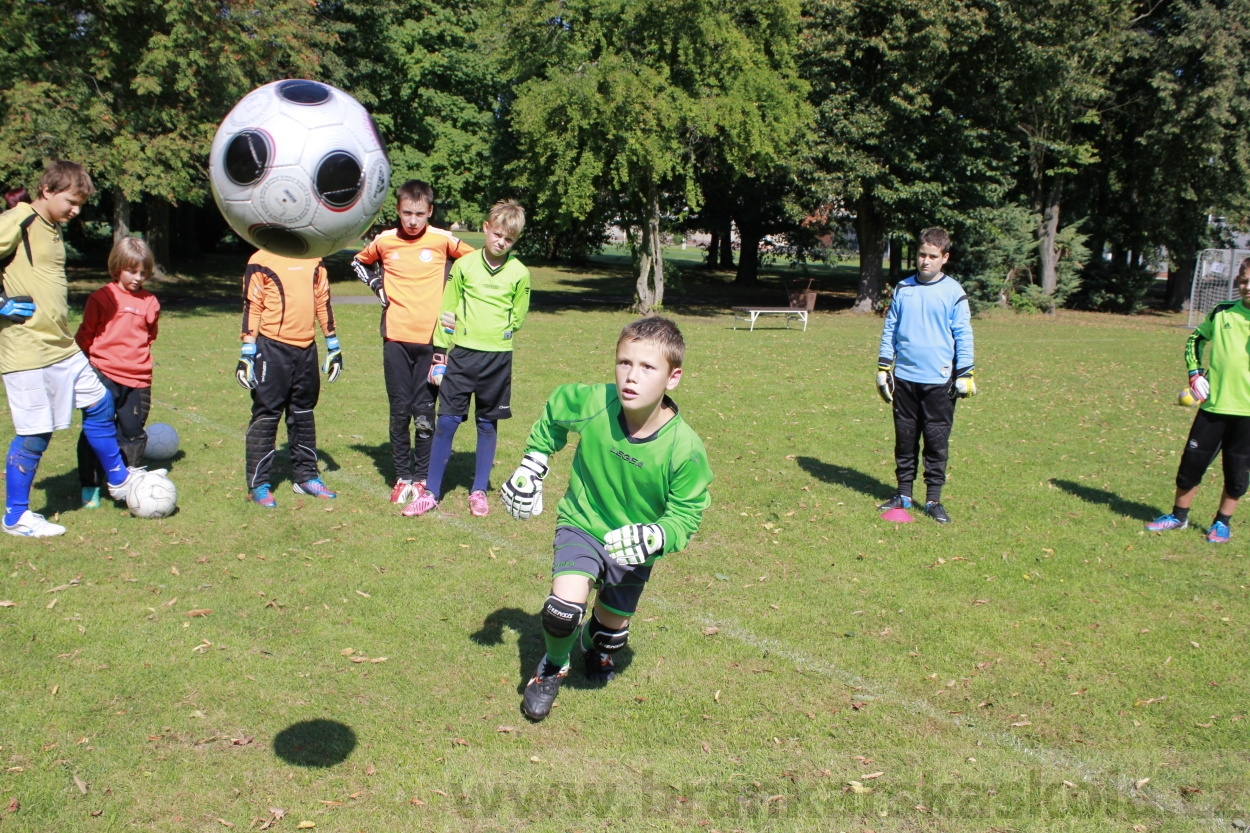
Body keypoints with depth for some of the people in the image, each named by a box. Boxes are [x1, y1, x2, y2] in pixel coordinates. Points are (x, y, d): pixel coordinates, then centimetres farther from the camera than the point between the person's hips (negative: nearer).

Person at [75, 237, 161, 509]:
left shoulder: (150, 303, 8)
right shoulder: (101, 298, -2)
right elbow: (85, 336, 6)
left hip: (138, 381, 3)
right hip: (104, 376, -3)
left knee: (133, 433, 8)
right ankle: (90, 487, 6)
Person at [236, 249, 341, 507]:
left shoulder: (315, 260, 11)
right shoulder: (262, 261, -4)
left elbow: (323, 301, 15)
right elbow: (252, 307, -6)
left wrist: (333, 345, 14)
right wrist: (247, 353, -10)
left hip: (307, 348, 5)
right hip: (273, 348, -5)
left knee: (304, 415, 14)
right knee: (266, 415, -1)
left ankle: (305, 476, 25)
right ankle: (258, 485, 5)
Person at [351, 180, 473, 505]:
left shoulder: (443, 240, -2)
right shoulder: (384, 241, 3)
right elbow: (359, 262, 23)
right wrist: (377, 285, 7)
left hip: (431, 338, -1)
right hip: (396, 338, 2)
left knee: (424, 412, 1)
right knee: (400, 411, 5)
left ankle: (422, 477, 12)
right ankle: (403, 477, 15)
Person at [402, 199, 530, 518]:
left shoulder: (519, 273, 1)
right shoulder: (464, 266, 2)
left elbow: (517, 319, 9)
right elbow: (446, 312, 6)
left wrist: (492, 329, -4)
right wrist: (440, 354, 4)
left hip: (498, 357, 0)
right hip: (461, 354, 0)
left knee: (488, 423, 8)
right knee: (447, 420, -1)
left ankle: (479, 490, 20)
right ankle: (431, 491, 8)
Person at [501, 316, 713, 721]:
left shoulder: (685, 450, -30)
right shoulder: (590, 403, -27)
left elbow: (685, 517, -18)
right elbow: (552, 416, -2)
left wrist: (651, 537, -36)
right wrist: (531, 466, -1)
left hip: (633, 548, 1)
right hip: (582, 524, 0)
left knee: (612, 632, 18)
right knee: (563, 608, -23)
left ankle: (595, 644, 59)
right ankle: (554, 666, 12)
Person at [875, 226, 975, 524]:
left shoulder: (953, 292, -2)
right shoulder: (903, 289, 6)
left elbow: (963, 335, -1)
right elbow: (890, 330, 11)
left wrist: (965, 375, -5)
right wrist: (883, 369, 8)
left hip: (939, 380, -3)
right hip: (904, 377, 3)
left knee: (937, 441, 3)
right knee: (904, 438, 10)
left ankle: (933, 500, 12)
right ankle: (903, 494, 21)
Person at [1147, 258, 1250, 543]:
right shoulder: (1222, 312, 4)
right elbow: (1196, 339, 18)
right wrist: (1194, 371, 6)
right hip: (1213, 404, 2)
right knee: (1192, 461, 7)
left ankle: (1223, 521, 26)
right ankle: (1179, 515, 24)